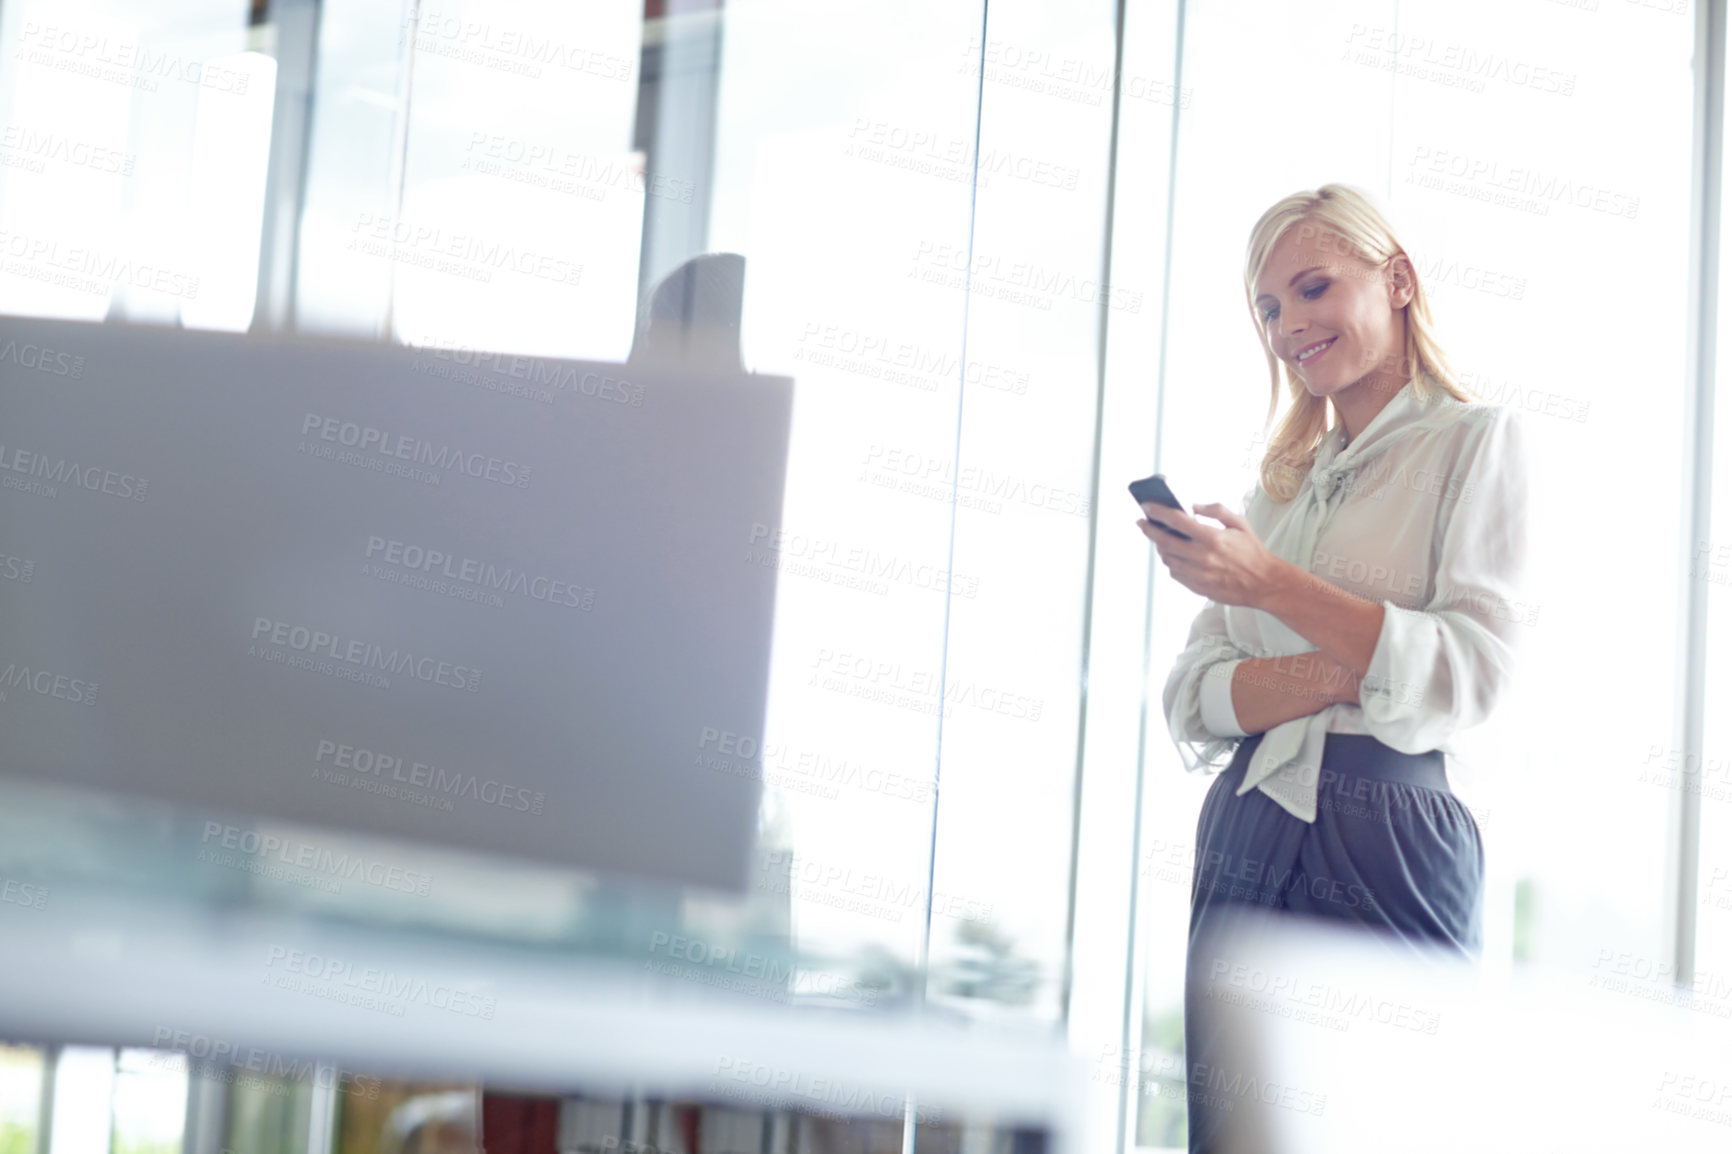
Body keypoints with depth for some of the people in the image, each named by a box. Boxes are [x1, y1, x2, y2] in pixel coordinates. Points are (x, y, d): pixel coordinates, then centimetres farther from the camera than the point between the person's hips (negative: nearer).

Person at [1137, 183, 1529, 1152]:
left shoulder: (1475, 440, 3)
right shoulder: (1284, 482, 20)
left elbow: (1475, 672, -11)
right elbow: (1191, 698, 8)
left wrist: (1272, 586, -18)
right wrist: (1335, 675, -12)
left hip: (1386, 845, -5)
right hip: (1245, 844, 6)